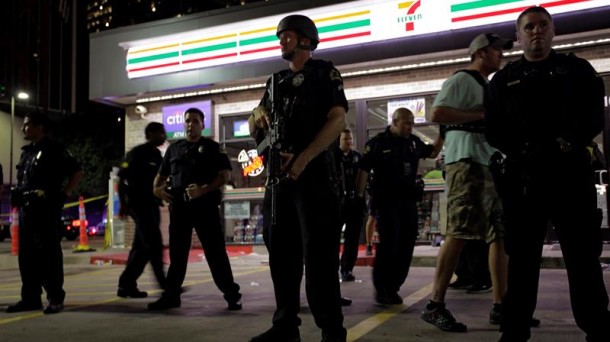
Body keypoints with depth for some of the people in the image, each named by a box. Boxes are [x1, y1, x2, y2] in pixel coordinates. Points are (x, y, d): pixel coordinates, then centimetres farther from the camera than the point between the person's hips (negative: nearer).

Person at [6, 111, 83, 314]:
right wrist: (17, 196, 14)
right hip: (26, 210, 8)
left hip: (46, 211, -8)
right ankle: (30, 298, 18)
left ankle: (55, 298, 2)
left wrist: (63, 195, -11)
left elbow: (77, 173, -7)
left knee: (49, 255, -5)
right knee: (27, 256, 10)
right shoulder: (27, 152, 17)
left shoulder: (54, 150, -6)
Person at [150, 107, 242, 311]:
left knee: (215, 252, -2)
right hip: (179, 205, 4)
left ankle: (232, 295, 5)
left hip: (205, 204, -4)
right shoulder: (173, 148, 17)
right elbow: (161, 174, 22)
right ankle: (171, 295, 18)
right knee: (177, 253, 9)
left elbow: (225, 175, -4)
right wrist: (157, 188, 0)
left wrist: (203, 190, -17)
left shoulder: (212, 147, 5)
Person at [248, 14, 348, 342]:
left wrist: (303, 158, -20)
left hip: (314, 174, -6)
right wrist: (258, 114, -2)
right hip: (279, 174, 7)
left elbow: (337, 120, -10)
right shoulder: (276, 81, 22)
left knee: (318, 255, -8)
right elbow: (253, 126, 23)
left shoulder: (324, 72, 3)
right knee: (281, 252, 8)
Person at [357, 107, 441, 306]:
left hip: (409, 201, 6)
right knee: (388, 244, -9)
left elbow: (433, 153, 26)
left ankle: (393, 288, 16)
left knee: (406, 245, 6)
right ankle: (381, 289, 1)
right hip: (387, 201, -6)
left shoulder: (413, 142, 11)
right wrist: (360, 196, -12)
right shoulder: (378, 142, -4)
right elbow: (363, 170, -6)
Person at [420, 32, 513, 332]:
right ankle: (435, 306, -11)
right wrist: (482, 114, -14)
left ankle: (500, 305, 14)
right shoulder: (462, 79, -1)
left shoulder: (489, 87, 28)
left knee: (500, 234, 8)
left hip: (492, 165, 10)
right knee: (458, 233, -15)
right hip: (467, 162, -10)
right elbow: (437, 114, -15)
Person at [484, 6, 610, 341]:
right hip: (522, 178, 1)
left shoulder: (577, 69, 15)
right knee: (521, 257, 3)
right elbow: (494, 131, 7)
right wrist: (521, 152, -9)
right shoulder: (503, 80, 16)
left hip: (571, 174, 0)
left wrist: (569, 143, -13)